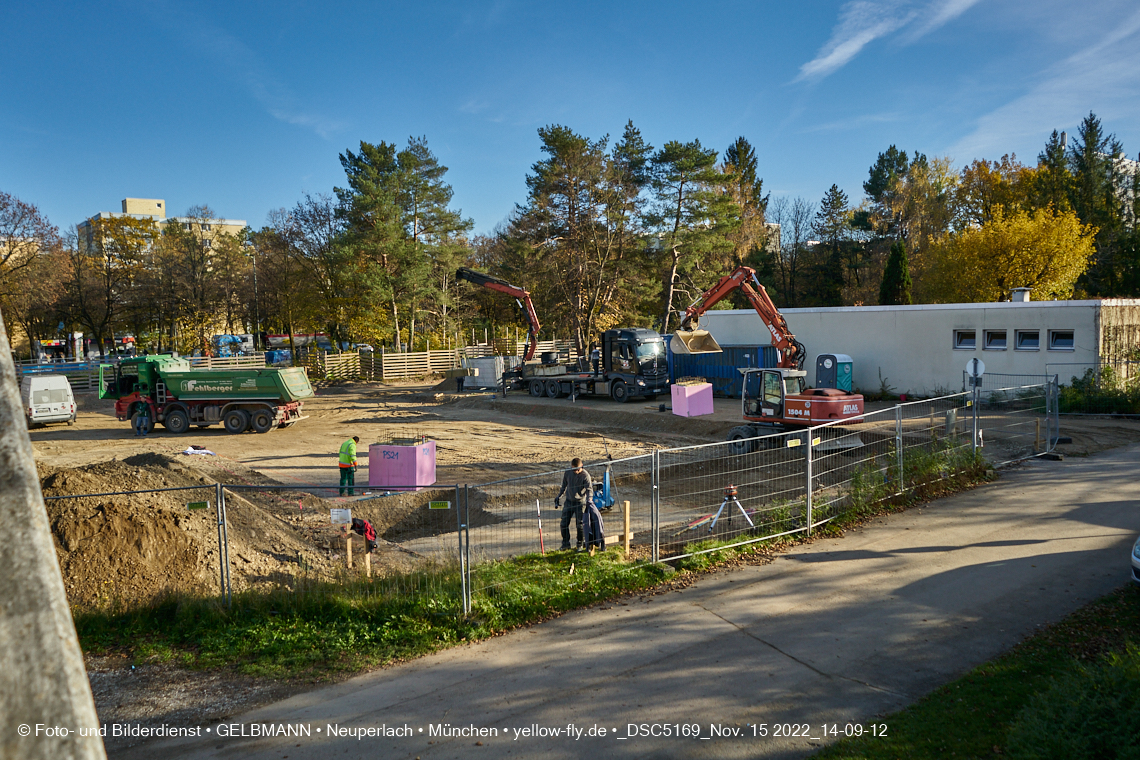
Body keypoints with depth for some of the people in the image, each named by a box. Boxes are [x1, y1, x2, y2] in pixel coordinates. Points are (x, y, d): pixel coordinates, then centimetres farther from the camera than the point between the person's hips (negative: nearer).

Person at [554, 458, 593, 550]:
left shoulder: (585, 475, -15)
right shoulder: (568, 472, -1)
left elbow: (589, 489, -21)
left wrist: (589, 499, -39)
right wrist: (559, 496, 19)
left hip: (580, 502, -4)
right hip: (569, 501, 4)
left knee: (580, 524, -2)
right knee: (564, 523, 4)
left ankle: (580, 544, 17)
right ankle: (566, 543, 19)